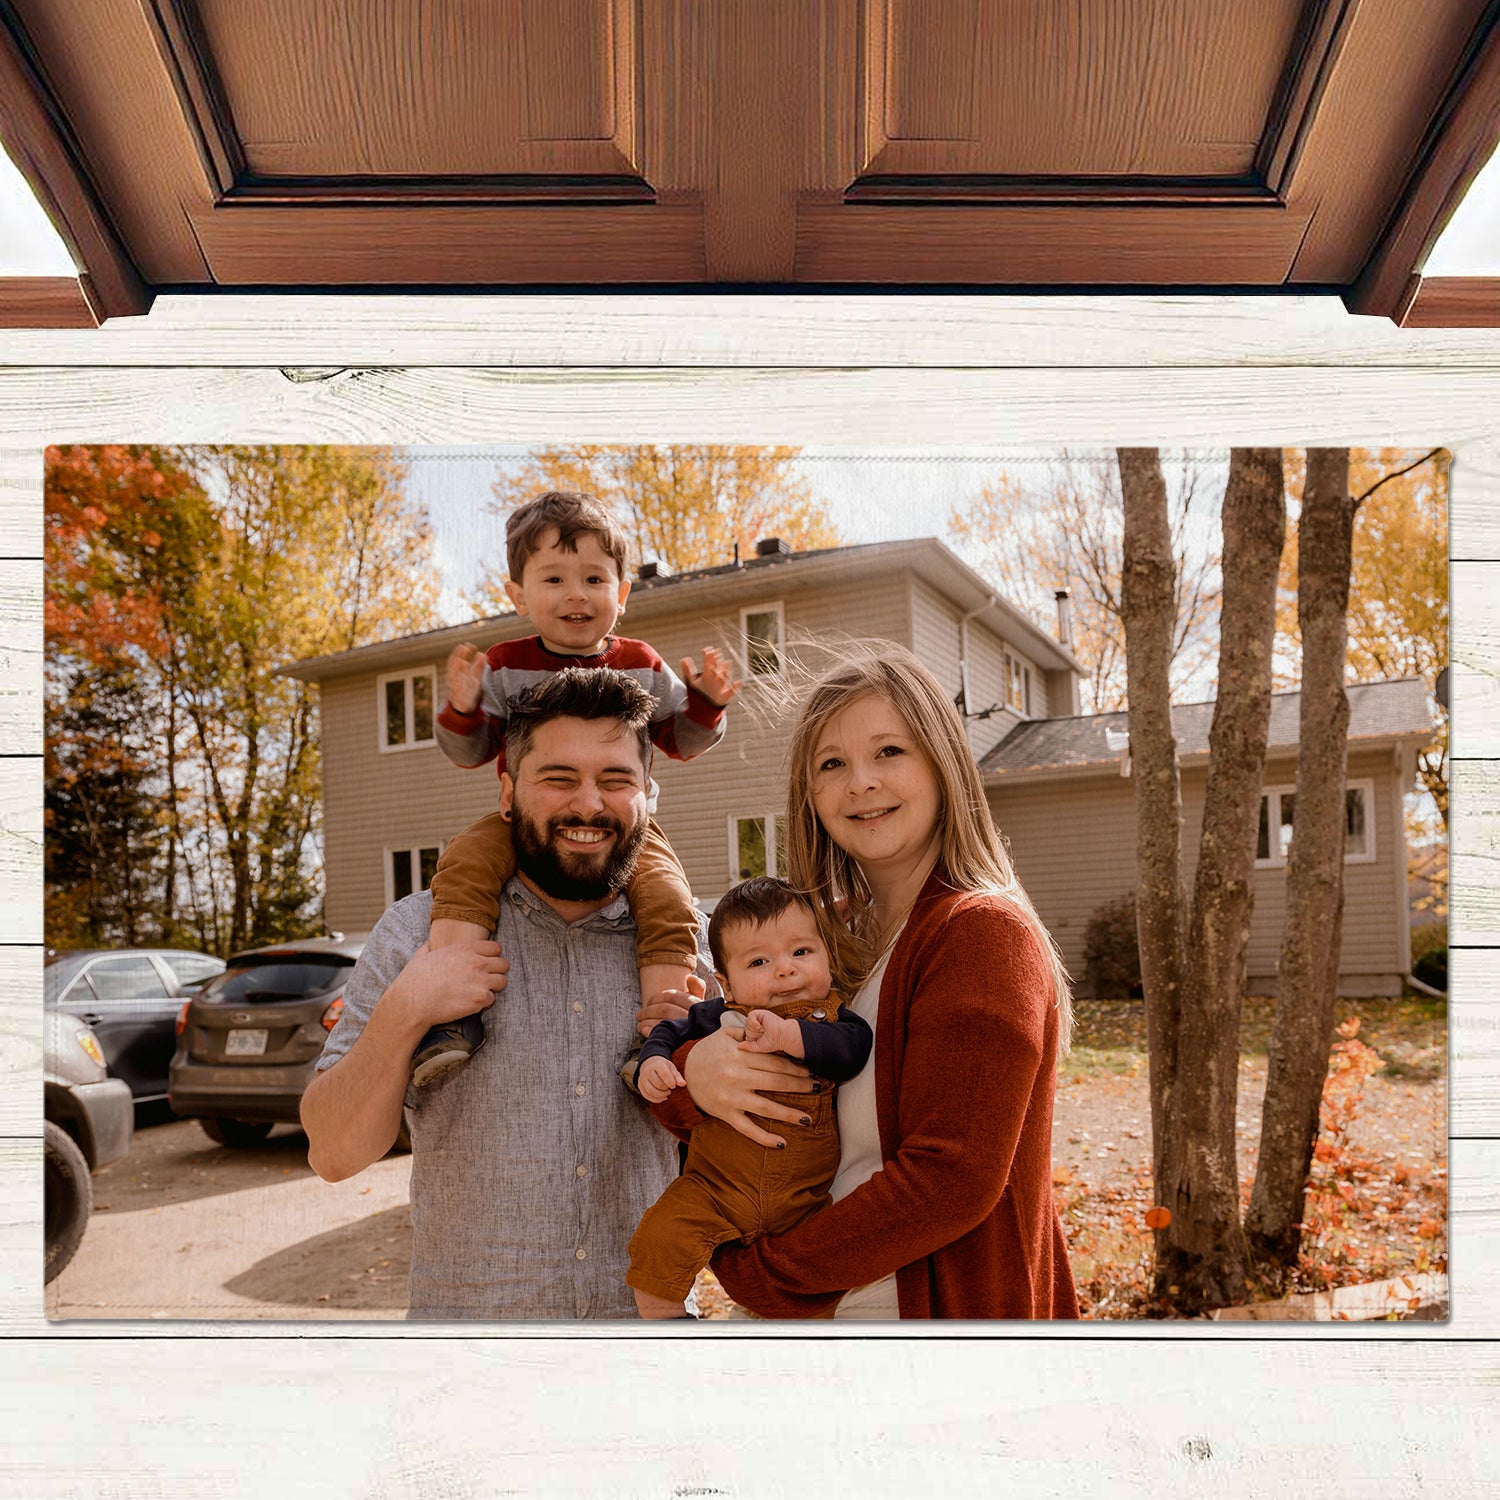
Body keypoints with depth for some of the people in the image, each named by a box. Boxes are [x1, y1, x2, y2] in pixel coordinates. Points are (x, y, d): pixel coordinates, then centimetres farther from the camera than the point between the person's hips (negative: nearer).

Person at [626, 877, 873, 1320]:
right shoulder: (715, 1018, 1)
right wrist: (652, 1063, -8)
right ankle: (666, 1318, 11)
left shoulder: (832, 1017, -2)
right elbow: (668, 1033, 14)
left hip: (807, 1199, 0)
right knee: (658, 1242, -17)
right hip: (715, 1189, 0)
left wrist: (788, 1035, -33)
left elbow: (855, 1047, -22)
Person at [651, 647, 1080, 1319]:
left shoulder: (984, 933, -20)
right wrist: (692, 1071, -20)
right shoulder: (834, 932, 1)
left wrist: (758, 1273, -17)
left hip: (955, 1305, -6)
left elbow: (950, 1180, -25)